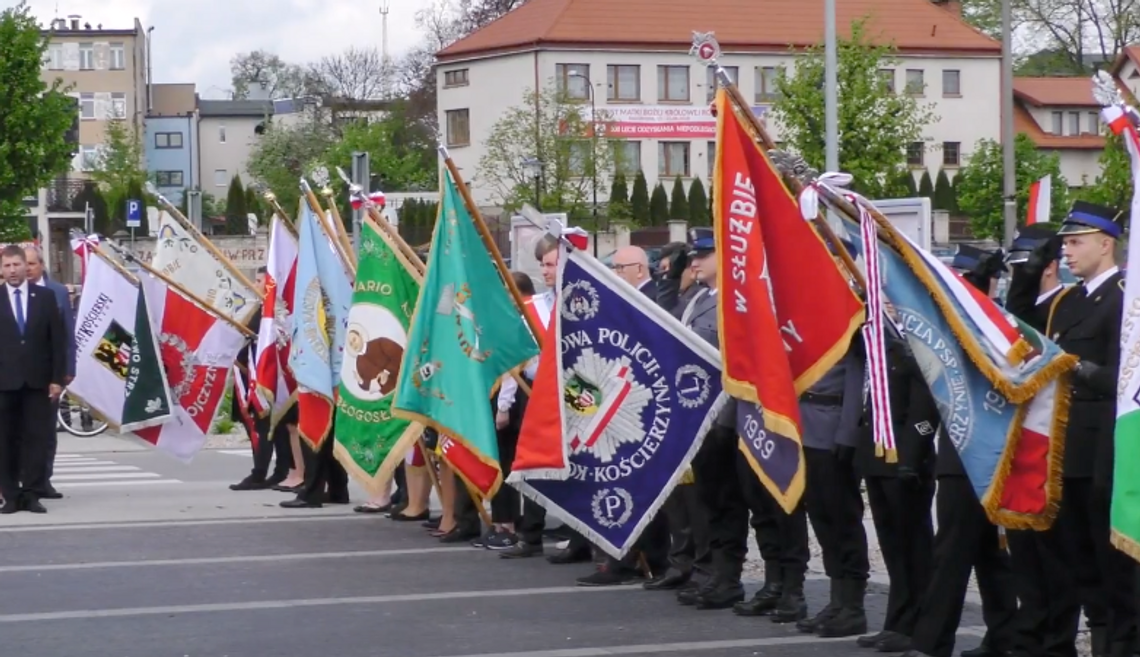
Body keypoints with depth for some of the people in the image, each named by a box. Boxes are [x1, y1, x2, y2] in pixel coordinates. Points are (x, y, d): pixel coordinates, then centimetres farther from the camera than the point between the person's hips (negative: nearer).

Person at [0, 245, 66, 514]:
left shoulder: (45, 297, 7)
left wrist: (57, 378, 0)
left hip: (37, 380, 1)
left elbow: (58, 339, 6)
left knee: (37, 438, 0)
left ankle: (31, 494, 4)